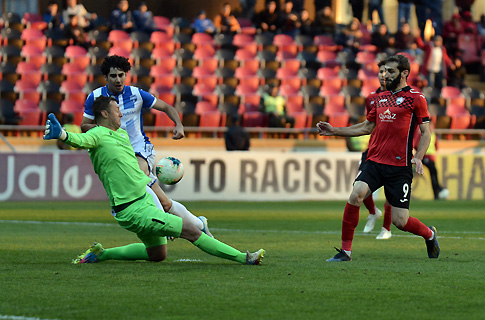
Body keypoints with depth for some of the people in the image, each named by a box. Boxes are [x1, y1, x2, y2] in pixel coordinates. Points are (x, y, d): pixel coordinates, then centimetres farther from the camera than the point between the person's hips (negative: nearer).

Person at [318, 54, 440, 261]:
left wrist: (418, 157, -17)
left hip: (399, 168, -4)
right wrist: (335, 131, 20)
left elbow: (426, 132, -1)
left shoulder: (415, 98, -1)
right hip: (374, 162, 5)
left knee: (400, 221, -4)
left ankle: (430, 234, 30)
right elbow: (367, 127, 26)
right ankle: (345, 250, -13)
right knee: (356, 194, -22)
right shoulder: (380, 98, 16)